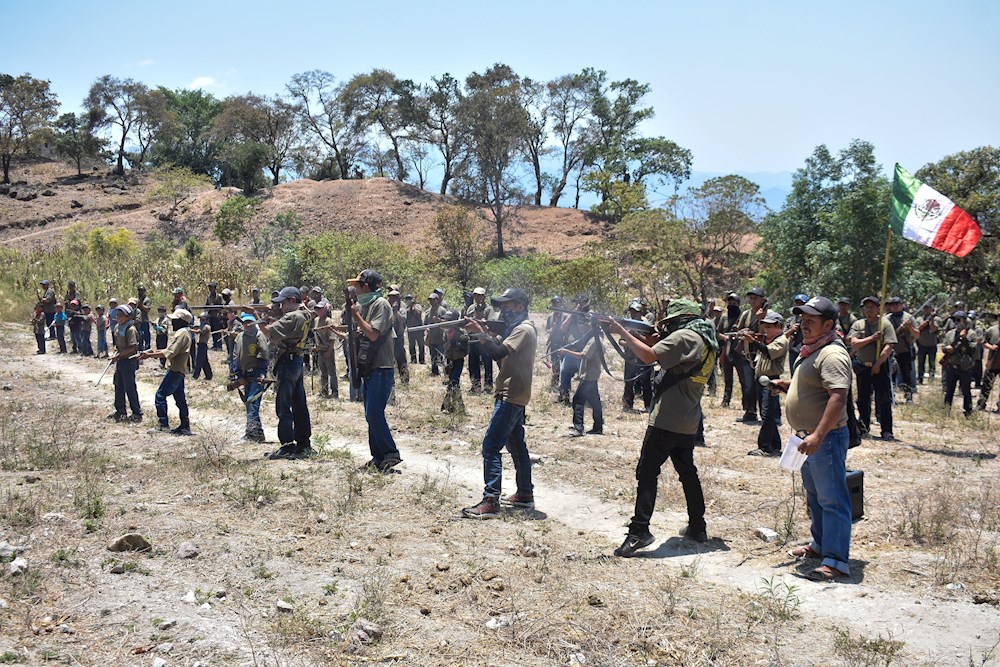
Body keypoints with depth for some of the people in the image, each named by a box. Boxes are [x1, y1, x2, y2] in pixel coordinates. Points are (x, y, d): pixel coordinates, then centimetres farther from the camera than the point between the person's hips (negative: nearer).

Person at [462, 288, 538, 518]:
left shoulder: (523, 329, -14)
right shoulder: (517, 328, 18)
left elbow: (498, 353, -26)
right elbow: (501, 354, 14)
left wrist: (480, 333, -21)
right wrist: (486, 333, 1)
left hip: (510, 397, -11)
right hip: (514, 396, 11)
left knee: (491, 446, -15)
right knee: (516, 445, 18)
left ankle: (491, 501, -18)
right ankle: (525, 494, 27)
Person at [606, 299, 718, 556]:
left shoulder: (684, 337, -13)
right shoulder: (708, 341, 16)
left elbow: (649, 356, -23)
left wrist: (623, 332, -16)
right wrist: (653, 340, 8)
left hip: (666, 419, -9)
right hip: (688, 422, 9)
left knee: (647, 472, -9)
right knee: (687, 472, 19)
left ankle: (639, 531, -15)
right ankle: (697, 527, 25)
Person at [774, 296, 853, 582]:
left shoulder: (832, 354, -18)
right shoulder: (810, 351, 15)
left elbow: (838, 397, -29)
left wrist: (818, 435, -34)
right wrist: (786, 385, 13)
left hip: (826, 438, -11)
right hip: (809, 437, 11)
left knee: (831, 499, -8)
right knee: (814, 495, 21)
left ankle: (836, 561, -6)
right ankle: (820, 544, 35)